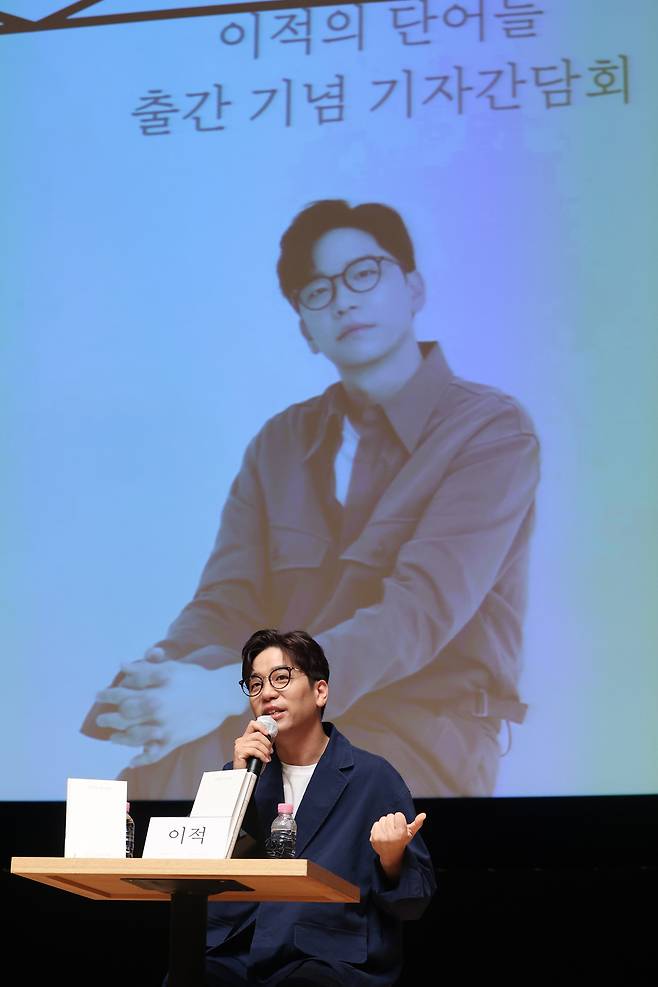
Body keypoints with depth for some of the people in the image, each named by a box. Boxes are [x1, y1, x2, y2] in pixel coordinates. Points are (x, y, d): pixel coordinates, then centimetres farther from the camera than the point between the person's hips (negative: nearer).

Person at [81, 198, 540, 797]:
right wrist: (161, 675, -21)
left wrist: (232, 690, -31)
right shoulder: (280, 444, 15)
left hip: (423, 742, -5)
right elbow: (227, 604, 5)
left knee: (193, 769, -31)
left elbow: (420, 612, -19)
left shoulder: (493, 430, -5)